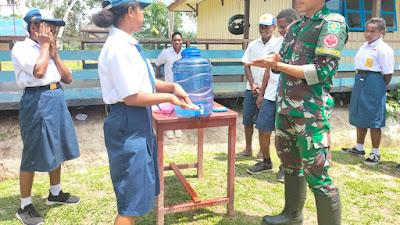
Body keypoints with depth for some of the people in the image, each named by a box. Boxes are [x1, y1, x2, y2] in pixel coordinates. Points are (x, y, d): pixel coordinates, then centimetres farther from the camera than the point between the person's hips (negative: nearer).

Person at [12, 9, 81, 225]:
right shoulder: (21, 48, -8)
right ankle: (25, 207, 17)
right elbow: (39, 71, -25)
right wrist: (44, 46, -11)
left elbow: (68, 78, 8)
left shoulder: (48, 49, 13)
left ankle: (55, 193, 36)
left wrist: (54, 52, 0)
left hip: (57, 100, 8)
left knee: (56, 149, 17)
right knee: (33, 155, 0)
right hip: (37, 102, -8)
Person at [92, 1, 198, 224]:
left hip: (139, 121, 10)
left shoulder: (127, 44, 10)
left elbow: (144, 82, 14)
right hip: (128, 124, -10)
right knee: (132, 200, 3)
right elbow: (131, 97, -21)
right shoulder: (119, 48, -19)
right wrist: (169, 97, -12)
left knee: (141, 188, 23)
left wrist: (172, 86, 1)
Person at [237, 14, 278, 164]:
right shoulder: (253, 45, 8)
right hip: (251, 88, 4)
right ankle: (248, 149, 24)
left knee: (264, 124, 2)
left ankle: (263, 151, 19)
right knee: (247, 120, 9)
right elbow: (247, 66, 7)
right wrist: (252, 84, -5)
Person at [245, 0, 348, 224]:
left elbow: (322, 71, -17)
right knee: (291, 163, 18)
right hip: (285, 107, 8)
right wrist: (272, 60, -5)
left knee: (317, 174, -3)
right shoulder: (295, 27, 16)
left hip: (311, 111, -8)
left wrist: (277, 65, -18)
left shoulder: (333, 23, -7)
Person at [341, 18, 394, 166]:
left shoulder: (383, 49, -12)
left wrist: (381, 88, -1)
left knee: (373, 120, -1)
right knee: (359, 117, 16)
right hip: (359, 82, 8)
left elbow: (388, 73, -11)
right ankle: (359, 148, 30)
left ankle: (375, 153, 12)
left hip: (373, 84, -8)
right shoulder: (364, 46, 13)